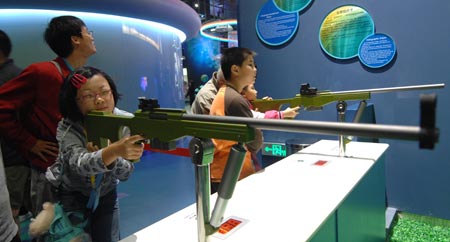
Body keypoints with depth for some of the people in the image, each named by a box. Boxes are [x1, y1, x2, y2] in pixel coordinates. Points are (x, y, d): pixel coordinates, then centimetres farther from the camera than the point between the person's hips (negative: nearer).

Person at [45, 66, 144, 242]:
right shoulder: (67, 128, -25)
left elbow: (125, 173, -21)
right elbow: (80, 164, -45)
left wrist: (106, 156, -41)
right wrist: (114, 150, -64)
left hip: (106, 195, 2)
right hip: (71, 196, -1)